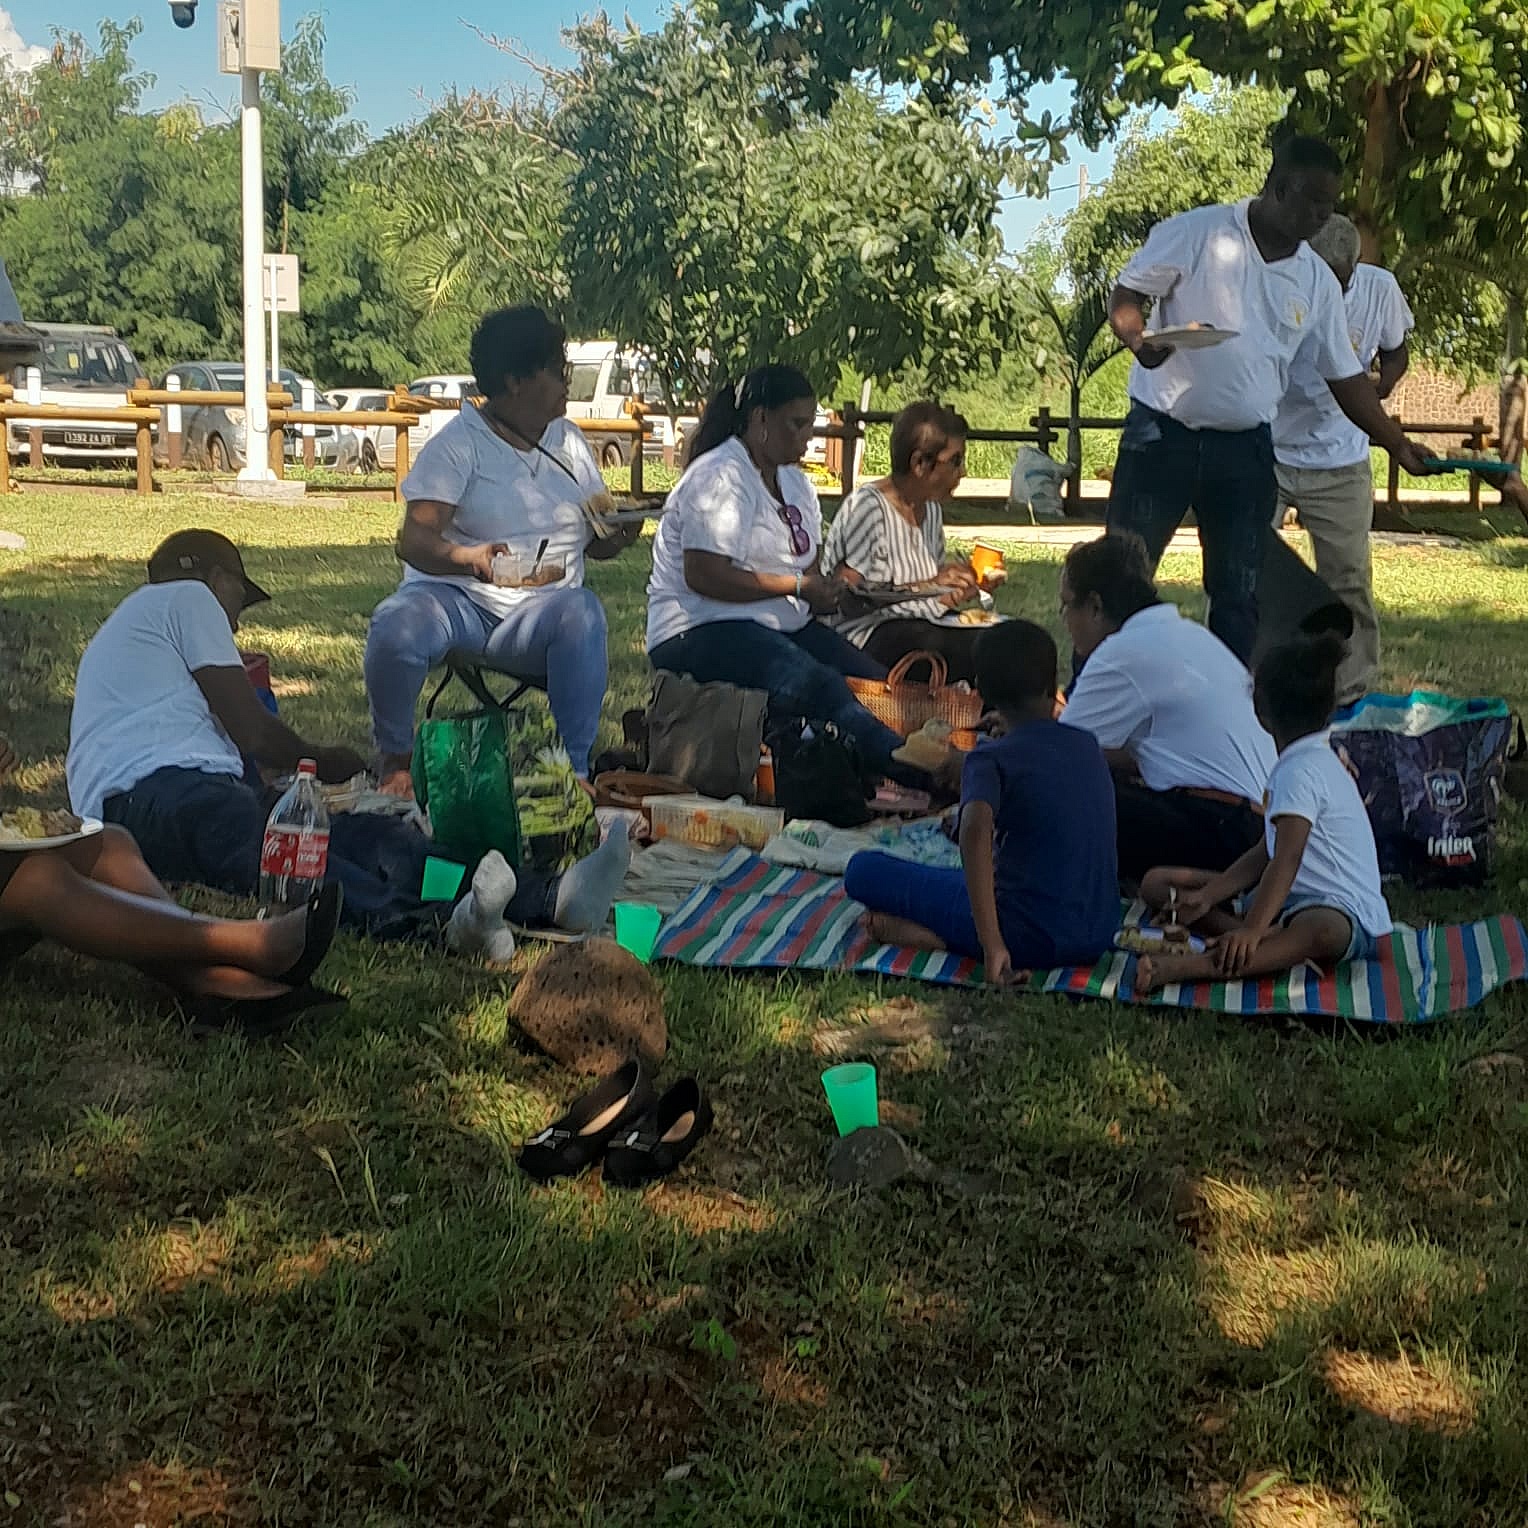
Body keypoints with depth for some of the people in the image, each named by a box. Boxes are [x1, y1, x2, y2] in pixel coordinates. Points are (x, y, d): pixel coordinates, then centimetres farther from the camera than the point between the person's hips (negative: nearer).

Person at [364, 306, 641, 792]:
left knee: (581, 613, -32)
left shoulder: (568, 441, 14)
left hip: (542, 608, 3)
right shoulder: (459, 443, -3)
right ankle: (395, 760, -8)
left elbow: (595, 542, 15)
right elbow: (414, 540, -14)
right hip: (456, 599, -3)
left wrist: (619, 533, -10)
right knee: (396, 627, -34)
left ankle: (578, 768, -24)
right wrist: (469, 557, -36)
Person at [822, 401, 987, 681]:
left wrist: (949, 596, 0)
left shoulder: (931, 509, 14)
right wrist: (928, 585, -22)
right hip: (869, 634, -8)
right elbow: (848, 600, -20)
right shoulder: (867, 506, -14)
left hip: (921, 625, 8)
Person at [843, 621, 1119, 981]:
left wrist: (992, 944, -30)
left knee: (863, 870, 4)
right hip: (1100, 935, 6)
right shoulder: (1088, 747, 9)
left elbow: (976, 828, -30)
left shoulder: (993, 758, -10)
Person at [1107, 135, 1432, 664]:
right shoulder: (1197, 233, -7)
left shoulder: (1318, 282, 6)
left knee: (1238, 595, 6)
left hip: (1246, 448, 4)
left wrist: (1400, 447, 6)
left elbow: (1345, 377, 11)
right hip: (1163, 433, -4)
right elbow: (1126, 297, -4)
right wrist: (1138, 340, -26)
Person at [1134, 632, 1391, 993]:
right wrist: (1209, 896, 2)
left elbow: (1287, 859, -27)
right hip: (1293, 899, 10)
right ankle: (1279, 945, -21)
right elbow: (1265, 852, 14)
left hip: (1342, 914, -10)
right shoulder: (1311, 761, 16)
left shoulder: (1302, 771, -15)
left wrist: (1253, 929, -37)